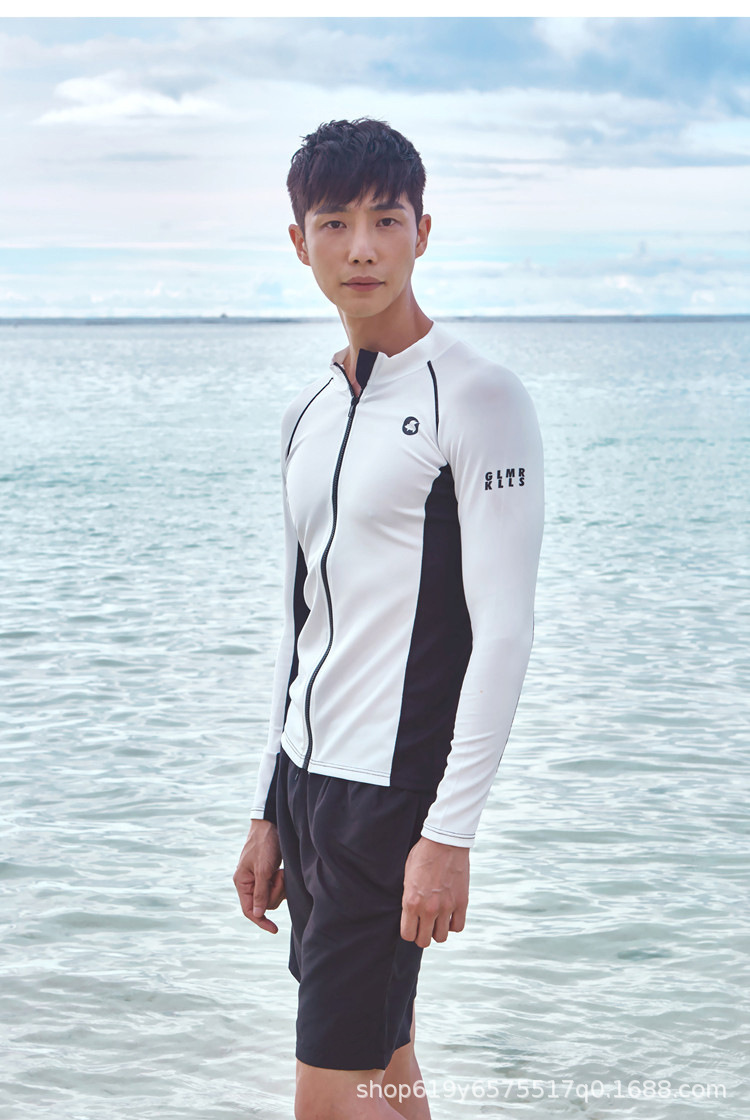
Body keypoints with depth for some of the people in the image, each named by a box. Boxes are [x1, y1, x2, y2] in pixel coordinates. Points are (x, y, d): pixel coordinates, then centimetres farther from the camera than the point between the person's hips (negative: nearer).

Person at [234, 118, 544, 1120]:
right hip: (310, 778, 8)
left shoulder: (478, 400, -11)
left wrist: (449, 834, -19)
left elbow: (503, 634, -15)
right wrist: (270, 812, 17)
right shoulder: (309, 416, 12)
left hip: (392, 792, -7)